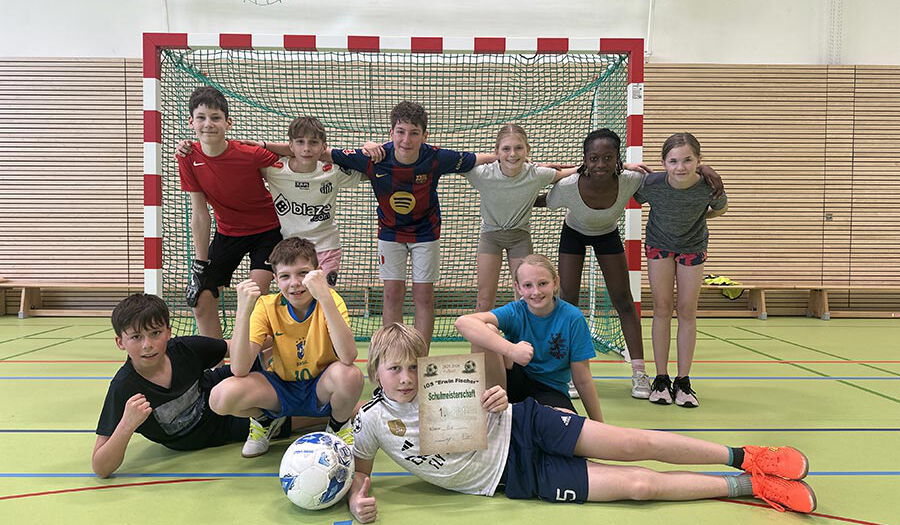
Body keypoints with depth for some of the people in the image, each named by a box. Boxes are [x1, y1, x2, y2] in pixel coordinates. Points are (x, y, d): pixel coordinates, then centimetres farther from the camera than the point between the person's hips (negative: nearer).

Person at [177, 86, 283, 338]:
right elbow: (199, 215, -10)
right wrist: (200, 263, -8)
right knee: (201, 302, 1)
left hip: (266, 230, -4)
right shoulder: (188, 158, -15)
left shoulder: (251, 154, -25)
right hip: (227, 231, 4)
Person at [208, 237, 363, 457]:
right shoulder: (267, 307, -11)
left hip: (322, 390, -1)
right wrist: (243, 310, -34)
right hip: (282, 390, 2)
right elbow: (239, 369, -23)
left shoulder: (330, 299, -17)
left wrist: (324, 296, -42)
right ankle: (265, 421, 10)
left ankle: (339, 425, 1)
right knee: (221, 397, -25)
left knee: (349, 374, -35)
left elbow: (348, 357, -36)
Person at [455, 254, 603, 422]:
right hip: (514, 382, 1)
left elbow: (582, 380, -5)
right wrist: (511, 349, -40)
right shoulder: (515, 312, -12)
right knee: (487, 330, -24)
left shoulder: (573, 318, -12)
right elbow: (463, 322, -32)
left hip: (551, 391, 0)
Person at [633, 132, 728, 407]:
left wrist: (695, 218, -4)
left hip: (693, 246, 1)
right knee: (662, 308, -1)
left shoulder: (709, 187, -29)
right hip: (659, 244, 0)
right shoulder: (651, 183, -32)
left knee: (687, 311, 1)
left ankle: (683, 382, 11)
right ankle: (661, 379, 9)